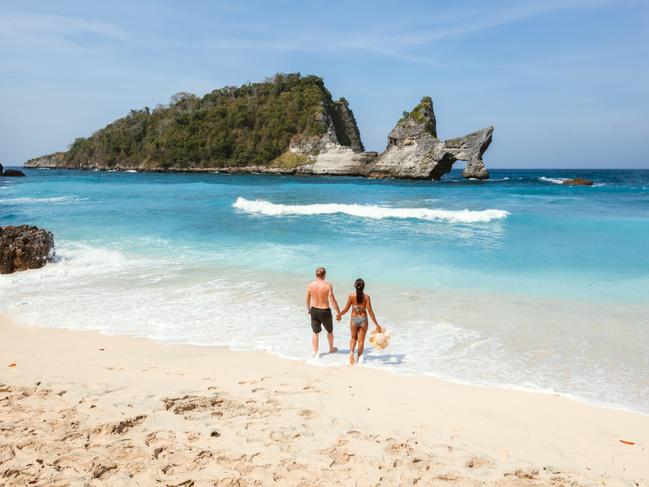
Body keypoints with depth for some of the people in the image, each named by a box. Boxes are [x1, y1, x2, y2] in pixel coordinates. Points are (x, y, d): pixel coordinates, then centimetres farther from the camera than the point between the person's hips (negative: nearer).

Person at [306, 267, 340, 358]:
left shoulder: (310, 285, -7)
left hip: (314, 310, 2)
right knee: (330, 331, 22)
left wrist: (308, 310, 22)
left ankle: (315, 352, 14)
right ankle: (331, 349, 40)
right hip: (325, 311, -2)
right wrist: (339, 312, -6)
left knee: (315, 332, 16)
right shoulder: (328, 285, -16)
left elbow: (307, 300, 4)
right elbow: (332, 300, -16)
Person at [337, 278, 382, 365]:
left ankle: (351, 352, -3)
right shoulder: (366, 297, -10)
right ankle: (359, 358, 16)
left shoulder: (351, 296, -10)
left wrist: (339, 315, 16)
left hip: (354, 319, 0)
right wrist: (376, 324, -6)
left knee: (353, 338, 21)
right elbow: (370, 311, -11)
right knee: (361, 340, 13)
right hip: (363, 319, 0)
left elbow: (346, 308, -3)